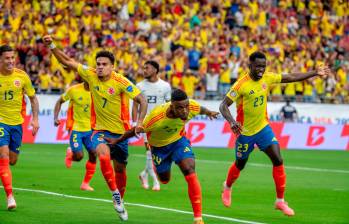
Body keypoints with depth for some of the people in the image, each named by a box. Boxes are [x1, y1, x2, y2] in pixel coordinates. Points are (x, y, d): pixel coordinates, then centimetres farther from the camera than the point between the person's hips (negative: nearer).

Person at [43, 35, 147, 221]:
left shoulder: (121, 82, -16)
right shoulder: (91, 75, -7)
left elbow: (142, 101, -16)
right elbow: (67, 62, 1)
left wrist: (139, 122, -29)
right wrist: (51, 46, -9)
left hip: (120, 131, -1)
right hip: (99, 129, 1)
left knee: (120, 168, 11)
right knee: (104, 156, -29)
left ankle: (120, 201, 35)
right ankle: (115, 194, -15)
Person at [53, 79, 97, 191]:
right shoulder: (74, 90, -10)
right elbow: (60, 101, 3)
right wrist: (55, 118, -7)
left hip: (90, 128, 4)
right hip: (76, 128, -3)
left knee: (93, 154, -5)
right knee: (79, 156, -14)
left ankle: (85, 183, 10)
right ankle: (70, 154, 25)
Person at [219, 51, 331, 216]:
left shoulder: (267, 78, -7)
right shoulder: (241, 84, -23)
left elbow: (291, 77, 5)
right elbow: (223, 105, -24)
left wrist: (315, 73, 5)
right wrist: (232, 122, -42)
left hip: (263, 128, 4)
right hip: (245, 131, -4)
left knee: (278, 160, -11)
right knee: (240, 165, 15)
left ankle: (280, 201, -2)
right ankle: (227, 187, 48)